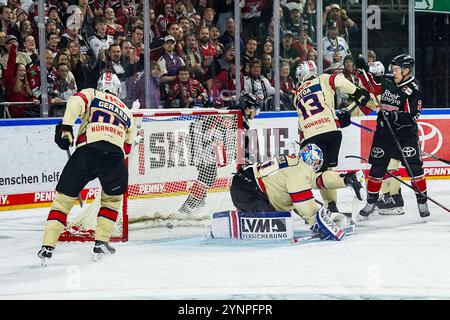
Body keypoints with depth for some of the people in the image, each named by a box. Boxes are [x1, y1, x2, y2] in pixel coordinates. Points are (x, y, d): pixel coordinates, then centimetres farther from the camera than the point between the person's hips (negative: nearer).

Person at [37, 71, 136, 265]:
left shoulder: (92, 95, 23)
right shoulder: (127, 112, 33)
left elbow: (76, 102, -1)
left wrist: (66, 127, -4)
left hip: (88, 149, -2)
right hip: (115, 154, 2)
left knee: (64, 197, 8)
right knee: (113, 197, 29)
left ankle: (48, 247, -1)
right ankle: (101, 242, 18)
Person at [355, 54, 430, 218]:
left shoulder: (413, 89, -14)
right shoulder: (387, 81, 2)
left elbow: (412, 117, -20)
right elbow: (372, 86, 21)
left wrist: (396, 116, -33)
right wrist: (364, 71, 9)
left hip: (405, 133, -5)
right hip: (384, 131, 5)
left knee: (414, 166, -8)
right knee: (377, 166, 5)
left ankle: (422, 202, 3)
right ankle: (371, 202, 16)